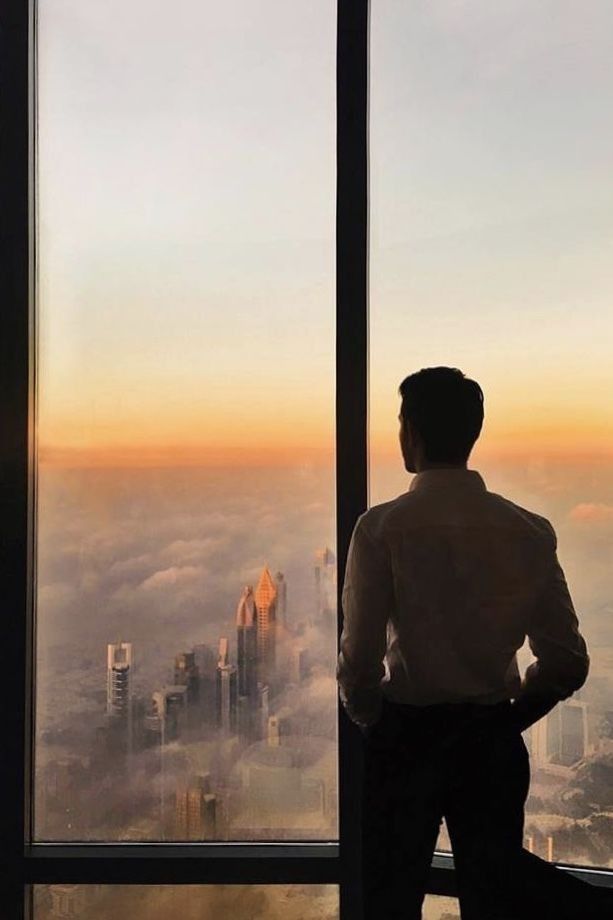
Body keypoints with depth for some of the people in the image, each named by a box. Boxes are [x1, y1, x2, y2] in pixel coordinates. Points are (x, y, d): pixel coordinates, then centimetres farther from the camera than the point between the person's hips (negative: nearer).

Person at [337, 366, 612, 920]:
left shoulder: (382, 528, -15)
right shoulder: (531, 531, -5)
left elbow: (360, 659, -16)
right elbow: (568, 664, -2)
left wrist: (369, 720, 3)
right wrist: (508, 717, 13)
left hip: (407, 735, -2)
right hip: (496, 742, 3)